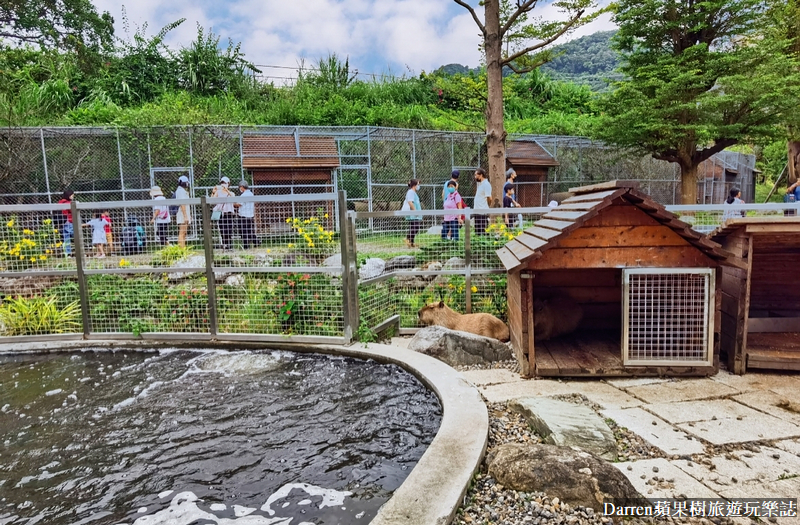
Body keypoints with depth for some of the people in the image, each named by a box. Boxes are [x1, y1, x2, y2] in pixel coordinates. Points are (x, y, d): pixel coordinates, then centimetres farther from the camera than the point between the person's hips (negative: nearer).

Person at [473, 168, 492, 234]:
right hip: (477, 211, 9)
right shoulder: (479, 183, 16)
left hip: (483, 212, -9)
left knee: (482, 231, -7)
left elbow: (489, 198, -16)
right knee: (477, 231, 13)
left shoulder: (486, 184, -13)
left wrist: (488, 207, -1)